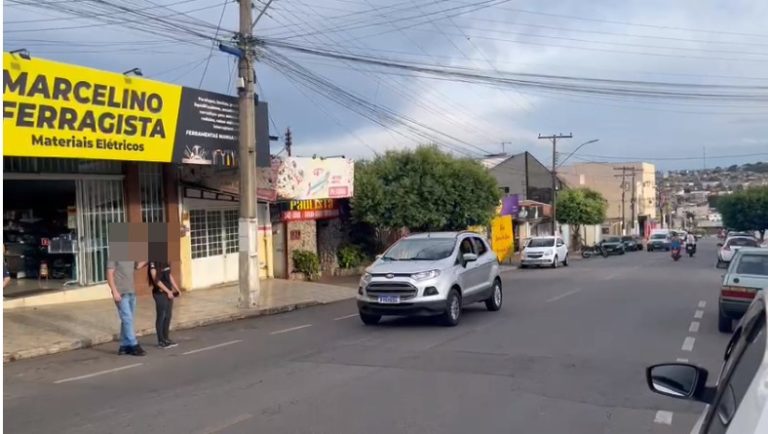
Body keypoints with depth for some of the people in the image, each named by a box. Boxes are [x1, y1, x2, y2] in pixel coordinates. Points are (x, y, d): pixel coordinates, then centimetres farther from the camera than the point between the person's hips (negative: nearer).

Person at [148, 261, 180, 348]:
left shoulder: (165, 262, 11)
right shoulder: (153, 263, -13)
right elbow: (156, 279, -17)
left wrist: (176, 289, 14)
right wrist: (168, 291, -18)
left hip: (168, 292, 8)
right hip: (160, 293, -8)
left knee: (168, 315, 11)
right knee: (161, 316, -1)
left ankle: (166, 338, 20)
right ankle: (161, 341, 6)